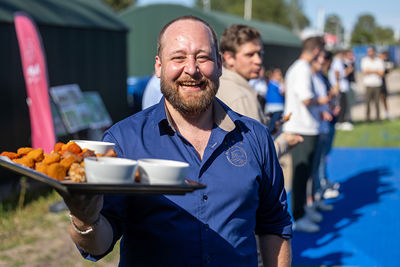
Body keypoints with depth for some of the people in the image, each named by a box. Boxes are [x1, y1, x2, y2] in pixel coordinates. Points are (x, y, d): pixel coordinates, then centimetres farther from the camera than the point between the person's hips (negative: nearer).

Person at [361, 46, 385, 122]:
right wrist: (376, 71, -6)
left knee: (377, 101, 0)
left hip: (377, 84, 1)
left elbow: (381, 73, -1)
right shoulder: (364, 60, 5)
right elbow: (365, 72, -7)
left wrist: (370, 71, -8)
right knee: (367, 102, -4)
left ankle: (378, 117, 7)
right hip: (368, 84, -1)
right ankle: (367, 117, 3)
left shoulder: (379, 61, 7)